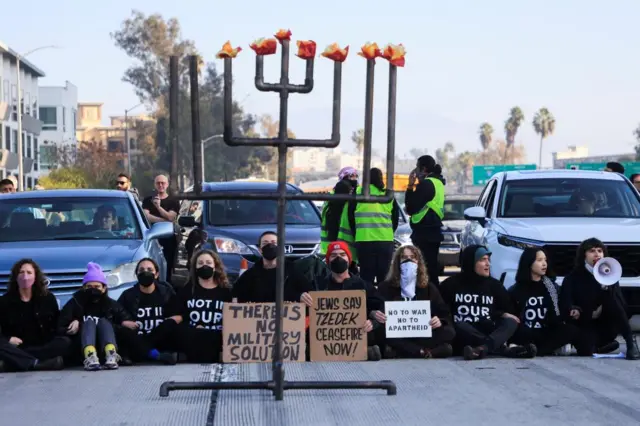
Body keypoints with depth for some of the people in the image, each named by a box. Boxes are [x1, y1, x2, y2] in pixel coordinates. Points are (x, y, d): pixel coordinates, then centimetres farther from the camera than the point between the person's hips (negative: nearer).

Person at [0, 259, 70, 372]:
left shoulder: (48, 298, 7)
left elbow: (57, 324, 9)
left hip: (43, 347, 1)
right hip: (17, 348, -1)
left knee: (65, 341, -29)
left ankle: (18, 361, -34)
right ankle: (37, 363, -40)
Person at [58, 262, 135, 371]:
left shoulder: (111, 304, 11)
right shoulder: (76, 302, 5)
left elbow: (125, 319, 0)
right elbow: (61, 326, -3)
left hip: (105, 346, 1)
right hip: (81, 347, -1)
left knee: (104, 321, -19)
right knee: (89, 322, -23)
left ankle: (111, 355, -48)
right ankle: (90, 357, -53)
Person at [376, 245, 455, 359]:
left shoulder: (429, 288, 16)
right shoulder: (386, 287, 12)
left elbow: (446, 315, 11)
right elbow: (374, 311, 2)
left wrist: (440, 321, -14)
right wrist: (376, 315, -24)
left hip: (424, 335, 2)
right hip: (398, 335, -2)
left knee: (449, 332, -26)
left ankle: (401, 351, -33)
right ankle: (425, 352, -37)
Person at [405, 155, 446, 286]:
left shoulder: (426, 184, -14)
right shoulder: (437, 182, 15)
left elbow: (411, 208, -13)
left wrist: (410, 186, -9)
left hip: (424, 233, -10)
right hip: (433, 231, 10)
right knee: (431, 268, 12)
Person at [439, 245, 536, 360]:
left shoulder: (494, 284, 11)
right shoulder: (451, 284, 2)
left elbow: (507, 310, 12)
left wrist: (503, 315, -9)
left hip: (489, 332, 3)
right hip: (462, 339, -3)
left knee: (511, 322, -23)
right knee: (459, 327, -35)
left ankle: (483, 348, -51)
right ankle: (504, 348, -42)